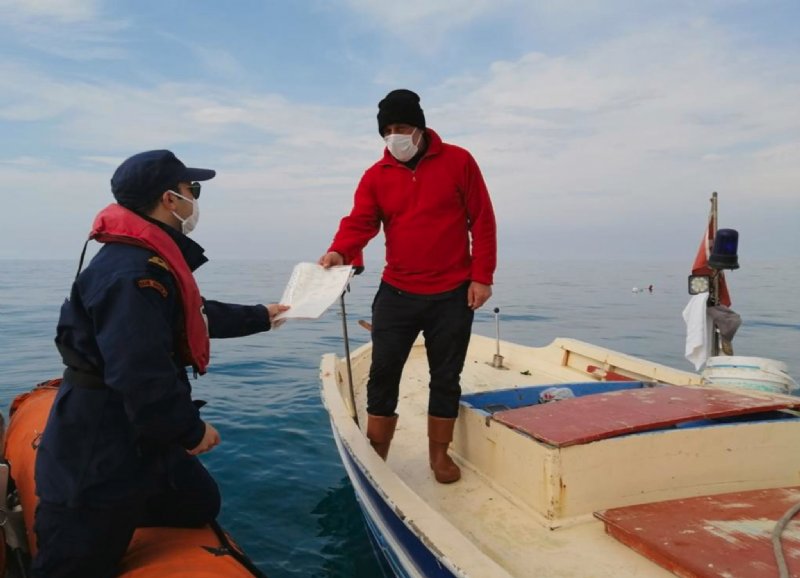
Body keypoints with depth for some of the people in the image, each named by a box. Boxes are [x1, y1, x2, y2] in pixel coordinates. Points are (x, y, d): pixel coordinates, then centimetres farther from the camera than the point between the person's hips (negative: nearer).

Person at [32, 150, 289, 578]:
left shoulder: (151, 260, 10)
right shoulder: (132, 273, -27)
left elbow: (196, 315, 24)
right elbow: (142, 375, -31)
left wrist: (260, 317, 33)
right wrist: (192, 431, -17)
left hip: (139, 438, 10)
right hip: (99, 456, -10)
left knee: (200, 505, 21)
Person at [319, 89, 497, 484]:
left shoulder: (457, 161, -1)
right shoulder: (376, 175, 3)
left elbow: (482, 221, -2)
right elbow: (359, 222, -9)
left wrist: (481, 276, -7)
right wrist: (339, 252, -31)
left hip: (452, 295, -1)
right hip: (396, 293, 2)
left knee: (445, 377, 10)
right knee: (382, 373, 2)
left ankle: (439, 454, 27)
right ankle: (375, 456, 18)